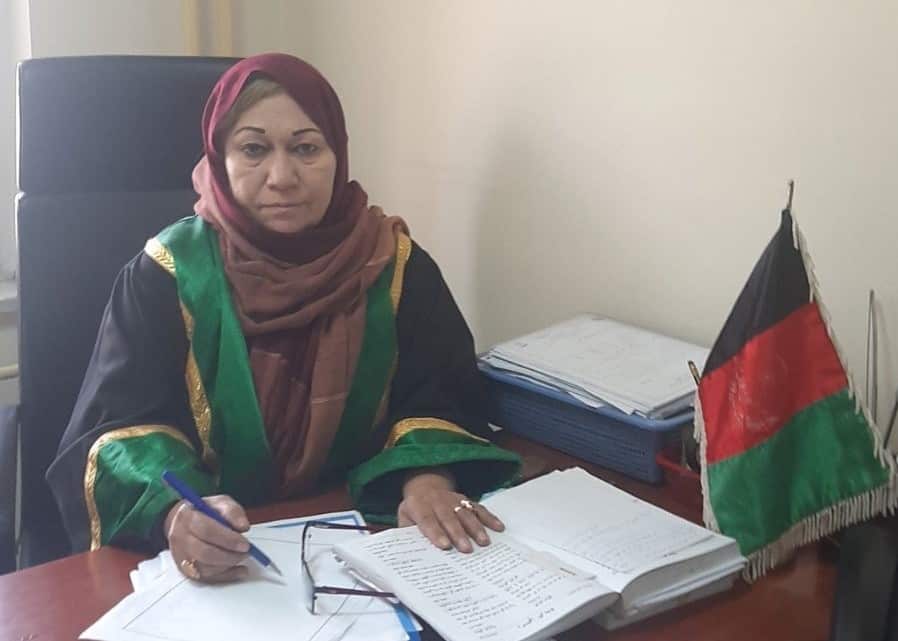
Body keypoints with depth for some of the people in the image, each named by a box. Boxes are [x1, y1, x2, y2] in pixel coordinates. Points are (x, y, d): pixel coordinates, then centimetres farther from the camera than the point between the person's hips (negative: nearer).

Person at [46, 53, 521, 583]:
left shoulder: (393, 262, 2)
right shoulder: (171, 270, -4)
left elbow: (436, 395, -2)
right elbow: (123, 424, -12)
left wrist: (426, 479, -25)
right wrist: (177, 512, -33)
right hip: (217, 557, -1)